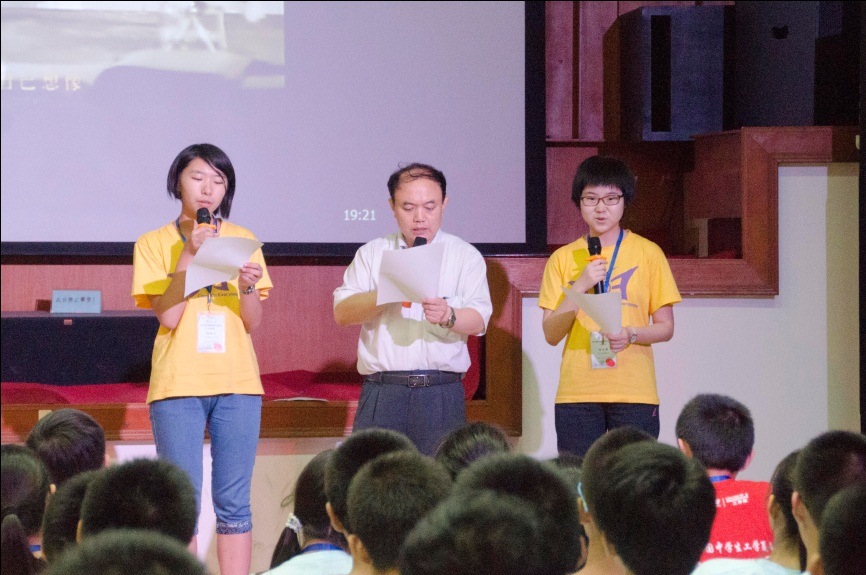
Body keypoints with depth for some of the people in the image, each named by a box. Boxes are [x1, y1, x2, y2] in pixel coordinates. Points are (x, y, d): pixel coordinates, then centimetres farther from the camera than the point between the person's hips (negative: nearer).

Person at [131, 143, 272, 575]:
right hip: (178, 385, -2)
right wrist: (189, 255, -14)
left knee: (233, 502, 1)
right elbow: (167, 315, -8)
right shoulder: (154, 244, 3)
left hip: (237, 383, 2)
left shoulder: (242, 240, 9)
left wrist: (248, 285, -16)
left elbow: (253, 321, 4)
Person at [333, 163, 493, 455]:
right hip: (382, 394, 1)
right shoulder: (371, 254, 15)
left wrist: (447, 316, -21)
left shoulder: (465, 255, 12)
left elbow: (478, 320, 1)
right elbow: (342, 313, 4)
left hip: (441, 393, -1)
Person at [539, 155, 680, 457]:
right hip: (576, 394, 1)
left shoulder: (648, 253, 6)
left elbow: (666, 327, 7)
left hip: (634, 394, -1)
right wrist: (580, 287, -9)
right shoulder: (563, 258, 9)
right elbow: (551, 334, 3)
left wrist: (631, 335, -13)